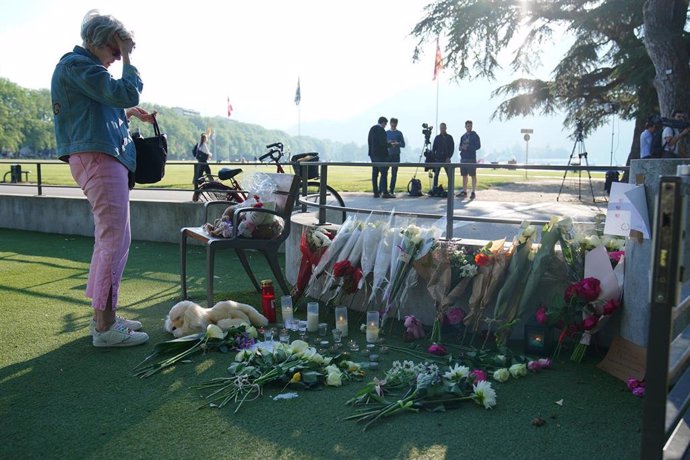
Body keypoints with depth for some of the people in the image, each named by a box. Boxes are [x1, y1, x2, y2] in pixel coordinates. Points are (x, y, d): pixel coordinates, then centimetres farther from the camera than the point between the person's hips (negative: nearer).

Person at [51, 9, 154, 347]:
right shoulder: (76, 64, -9)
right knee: (115, 239, -11)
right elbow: (126, 93, -17)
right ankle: (105, 326, -7)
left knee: (108, 238, 13)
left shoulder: (80, 65, 23)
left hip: (102, 157, 11)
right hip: (98, 158, -11)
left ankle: (102, 315, 20)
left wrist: (129, 112, 16)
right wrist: (127, 58, -4)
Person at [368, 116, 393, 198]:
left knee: (375, 173, 8)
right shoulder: (381, 130, -14)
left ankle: (376, 192, 9)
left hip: (373, 154, 8)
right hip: (380, 154, -8)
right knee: (384, 173, -6)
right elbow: (383, 143, -19)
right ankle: (384, 192, -10)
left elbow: (369, 141, 14)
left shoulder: (372, 129, 11)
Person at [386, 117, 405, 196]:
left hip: (396, 155, 0)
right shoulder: (386, 133, 10)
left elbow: (403, 145, 4)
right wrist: (388, 143, -11)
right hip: (387, 154, 0)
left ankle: (392, 190, 5)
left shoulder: (399, 133, 7)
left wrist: (397, 143, -16)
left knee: (394, 173, 0)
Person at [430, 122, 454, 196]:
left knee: (449, 175, -2)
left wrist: (448, 157, -8)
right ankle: (434, 189, 0)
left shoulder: (449, 137, 7)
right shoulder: (437, 137, 11)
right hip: (438, 159, 1)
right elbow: (433, 148, 9)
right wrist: (433, 157, -4)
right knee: (436, 174, -1)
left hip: (446, 159, -1)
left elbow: (452, 148, 3)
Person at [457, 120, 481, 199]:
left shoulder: (475, 135, -1)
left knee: (473, 175, -4)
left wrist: (468, 147, -16)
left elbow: (478, 146, -9)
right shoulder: (463, 136, 16)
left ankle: (473, 192, -4)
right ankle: (464, 191, 16)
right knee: (464, 175, 9)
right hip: (463, 158, 6)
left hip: (471, 158, -6)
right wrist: (461, 148, -5)